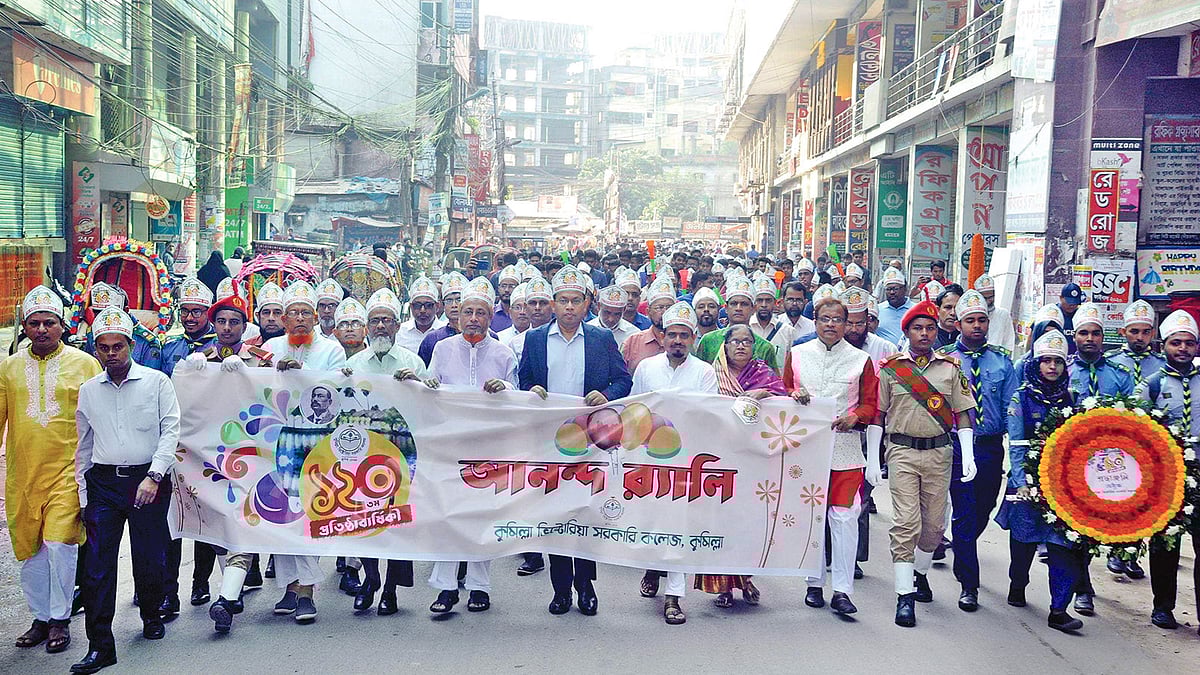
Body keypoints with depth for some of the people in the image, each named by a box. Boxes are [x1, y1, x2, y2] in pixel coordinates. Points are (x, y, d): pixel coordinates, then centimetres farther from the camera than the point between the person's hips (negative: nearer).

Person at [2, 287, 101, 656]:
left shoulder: (84, 363, 1)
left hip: (67, 470, -3)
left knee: (60, 544, -9)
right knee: (30, 551, 10)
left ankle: (60, 619, 7)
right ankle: (40, 618, 25)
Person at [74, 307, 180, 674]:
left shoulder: (156, 382, 0)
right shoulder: (88, 390, 11)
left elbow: (171, 431, -4)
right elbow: (83, 444, 17)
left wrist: (153, 476, -13)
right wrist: (83, 493, 14)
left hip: (147, 481, -2)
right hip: (102, 483, 3)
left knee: (149, 558, 5)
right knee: (97, 564, -4)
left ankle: (151, 615, 32)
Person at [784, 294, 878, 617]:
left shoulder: (860, 360, 6)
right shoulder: (796, 354, 9)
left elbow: (871, 404, 7)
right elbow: (784, 390, 16)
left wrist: (854, 417, -12)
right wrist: (793, 395, -7)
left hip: (845, 447, -1)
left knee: (844, 516, -6)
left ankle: (842, 590, 0)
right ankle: (815, 584, 18)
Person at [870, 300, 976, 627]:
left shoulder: (950, 368, 7)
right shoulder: (890, 367, 2)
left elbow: (963, 414, 8)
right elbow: (876, 415, 3)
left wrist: (968, 456, -2)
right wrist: (872, 460, -2)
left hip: (939, 453, 2)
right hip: (902, 452, -2)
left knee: (934, 523, 8)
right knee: (906, 522, -9)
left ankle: (920, 573, 34)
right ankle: (905, 596, -5)